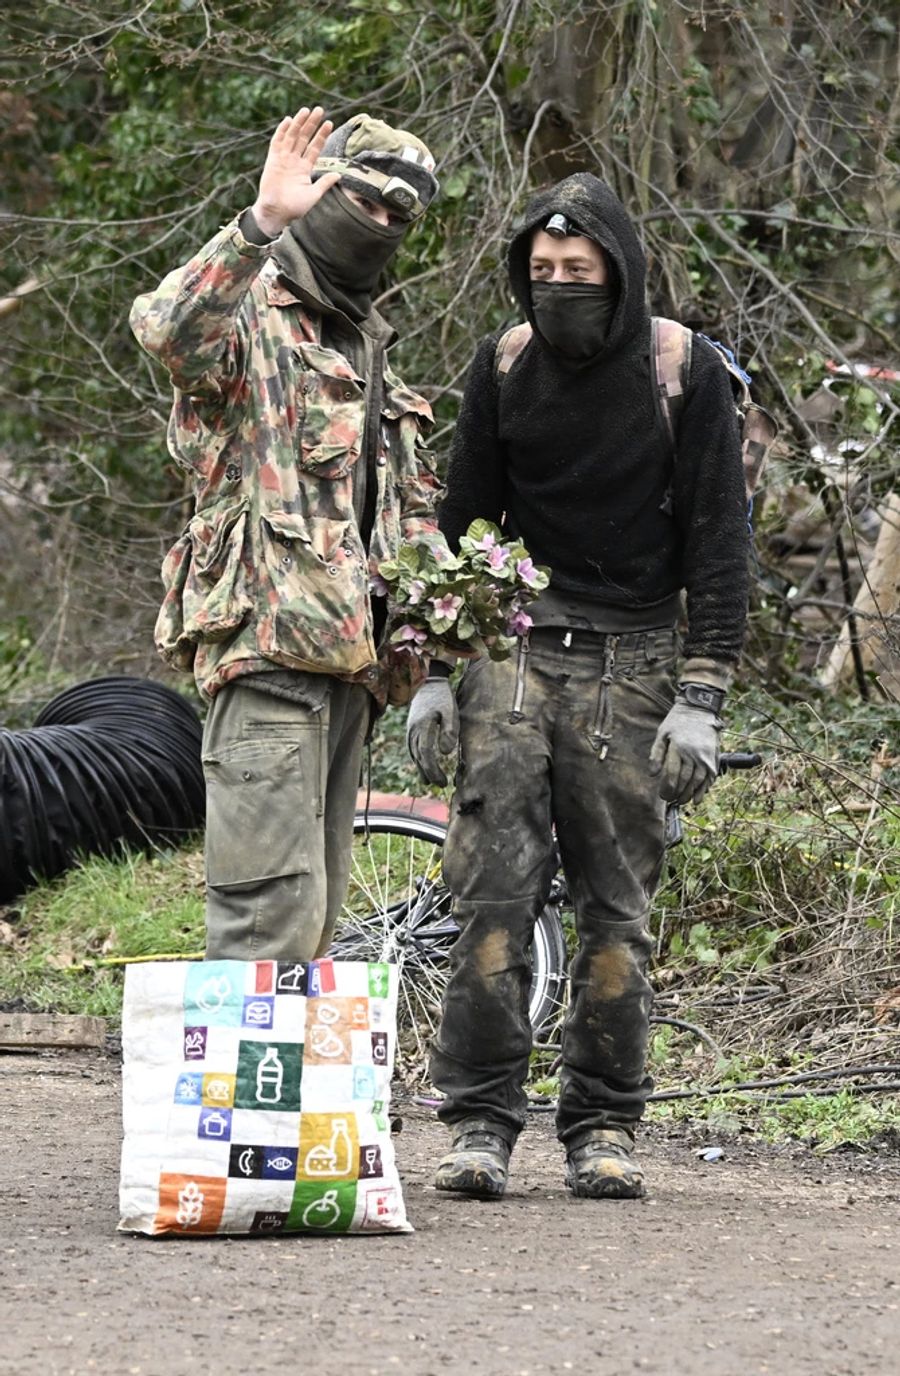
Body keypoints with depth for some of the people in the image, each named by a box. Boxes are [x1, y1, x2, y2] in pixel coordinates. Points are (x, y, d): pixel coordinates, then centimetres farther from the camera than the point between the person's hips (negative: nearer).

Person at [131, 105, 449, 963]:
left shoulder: (364, 347, 25)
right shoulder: (250, 313, -4)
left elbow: (411, 498, 33)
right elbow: (166, 329, -30)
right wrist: (263, 221, -39)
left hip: (348, 653, 9)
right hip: (270, 635, -9)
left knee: (314, 905, 11)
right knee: (275, 901, -17)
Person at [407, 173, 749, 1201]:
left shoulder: (686, 374, -3)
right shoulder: (504, 366, 6)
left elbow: (717, 541, -3)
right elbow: (461, 521, 12)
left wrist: (700, 699, -10)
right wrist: (431, 672, 6)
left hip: (629, 662, -2)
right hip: (513, 650, 2)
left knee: (617, 903, 0)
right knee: (492, 888, -8)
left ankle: (603, 1127, 8)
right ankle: (480, 1121, -4)